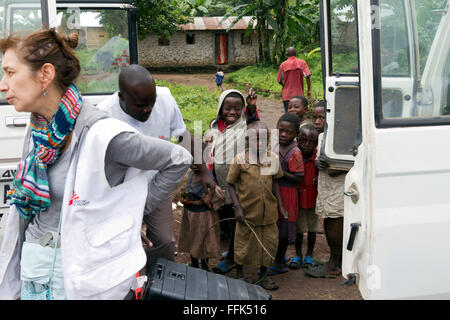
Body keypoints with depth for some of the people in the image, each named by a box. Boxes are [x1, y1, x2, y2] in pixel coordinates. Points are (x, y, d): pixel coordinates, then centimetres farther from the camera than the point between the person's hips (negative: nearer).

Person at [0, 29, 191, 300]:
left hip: (82, 268, -6)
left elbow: (179, 160, -13)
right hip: (33, 260, 6)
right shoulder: (38, 131, 1)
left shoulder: (102, 134, -22)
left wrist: (143, 203, -5)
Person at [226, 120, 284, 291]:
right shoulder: (240, 159, -14)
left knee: (269, 244, 13)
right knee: (243, 244, 12)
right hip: (247, 212, -3)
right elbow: (230, 184, -6)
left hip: (268, 211, 3)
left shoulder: (273, 158, -4)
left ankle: (263, 277, 33)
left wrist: (280, 205, 9)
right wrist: (237, 207, -12)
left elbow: (275, 182, 8)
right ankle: (239, 276, 35)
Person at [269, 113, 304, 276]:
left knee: (283, 228, 5)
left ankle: (279, 263, 18)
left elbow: (299, 178, -18)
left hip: (286, 193, -7)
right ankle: (278, 258, 33)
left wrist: (281, 173, -23)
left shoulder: (294, 153, -17)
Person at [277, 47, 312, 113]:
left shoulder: (283, 65, 0)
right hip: (299, 94, 0)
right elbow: (307, 76, -11)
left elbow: (279, 81, 5)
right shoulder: (302, 63, 0)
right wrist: (309, 90, -5)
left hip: (287, 95, 0)